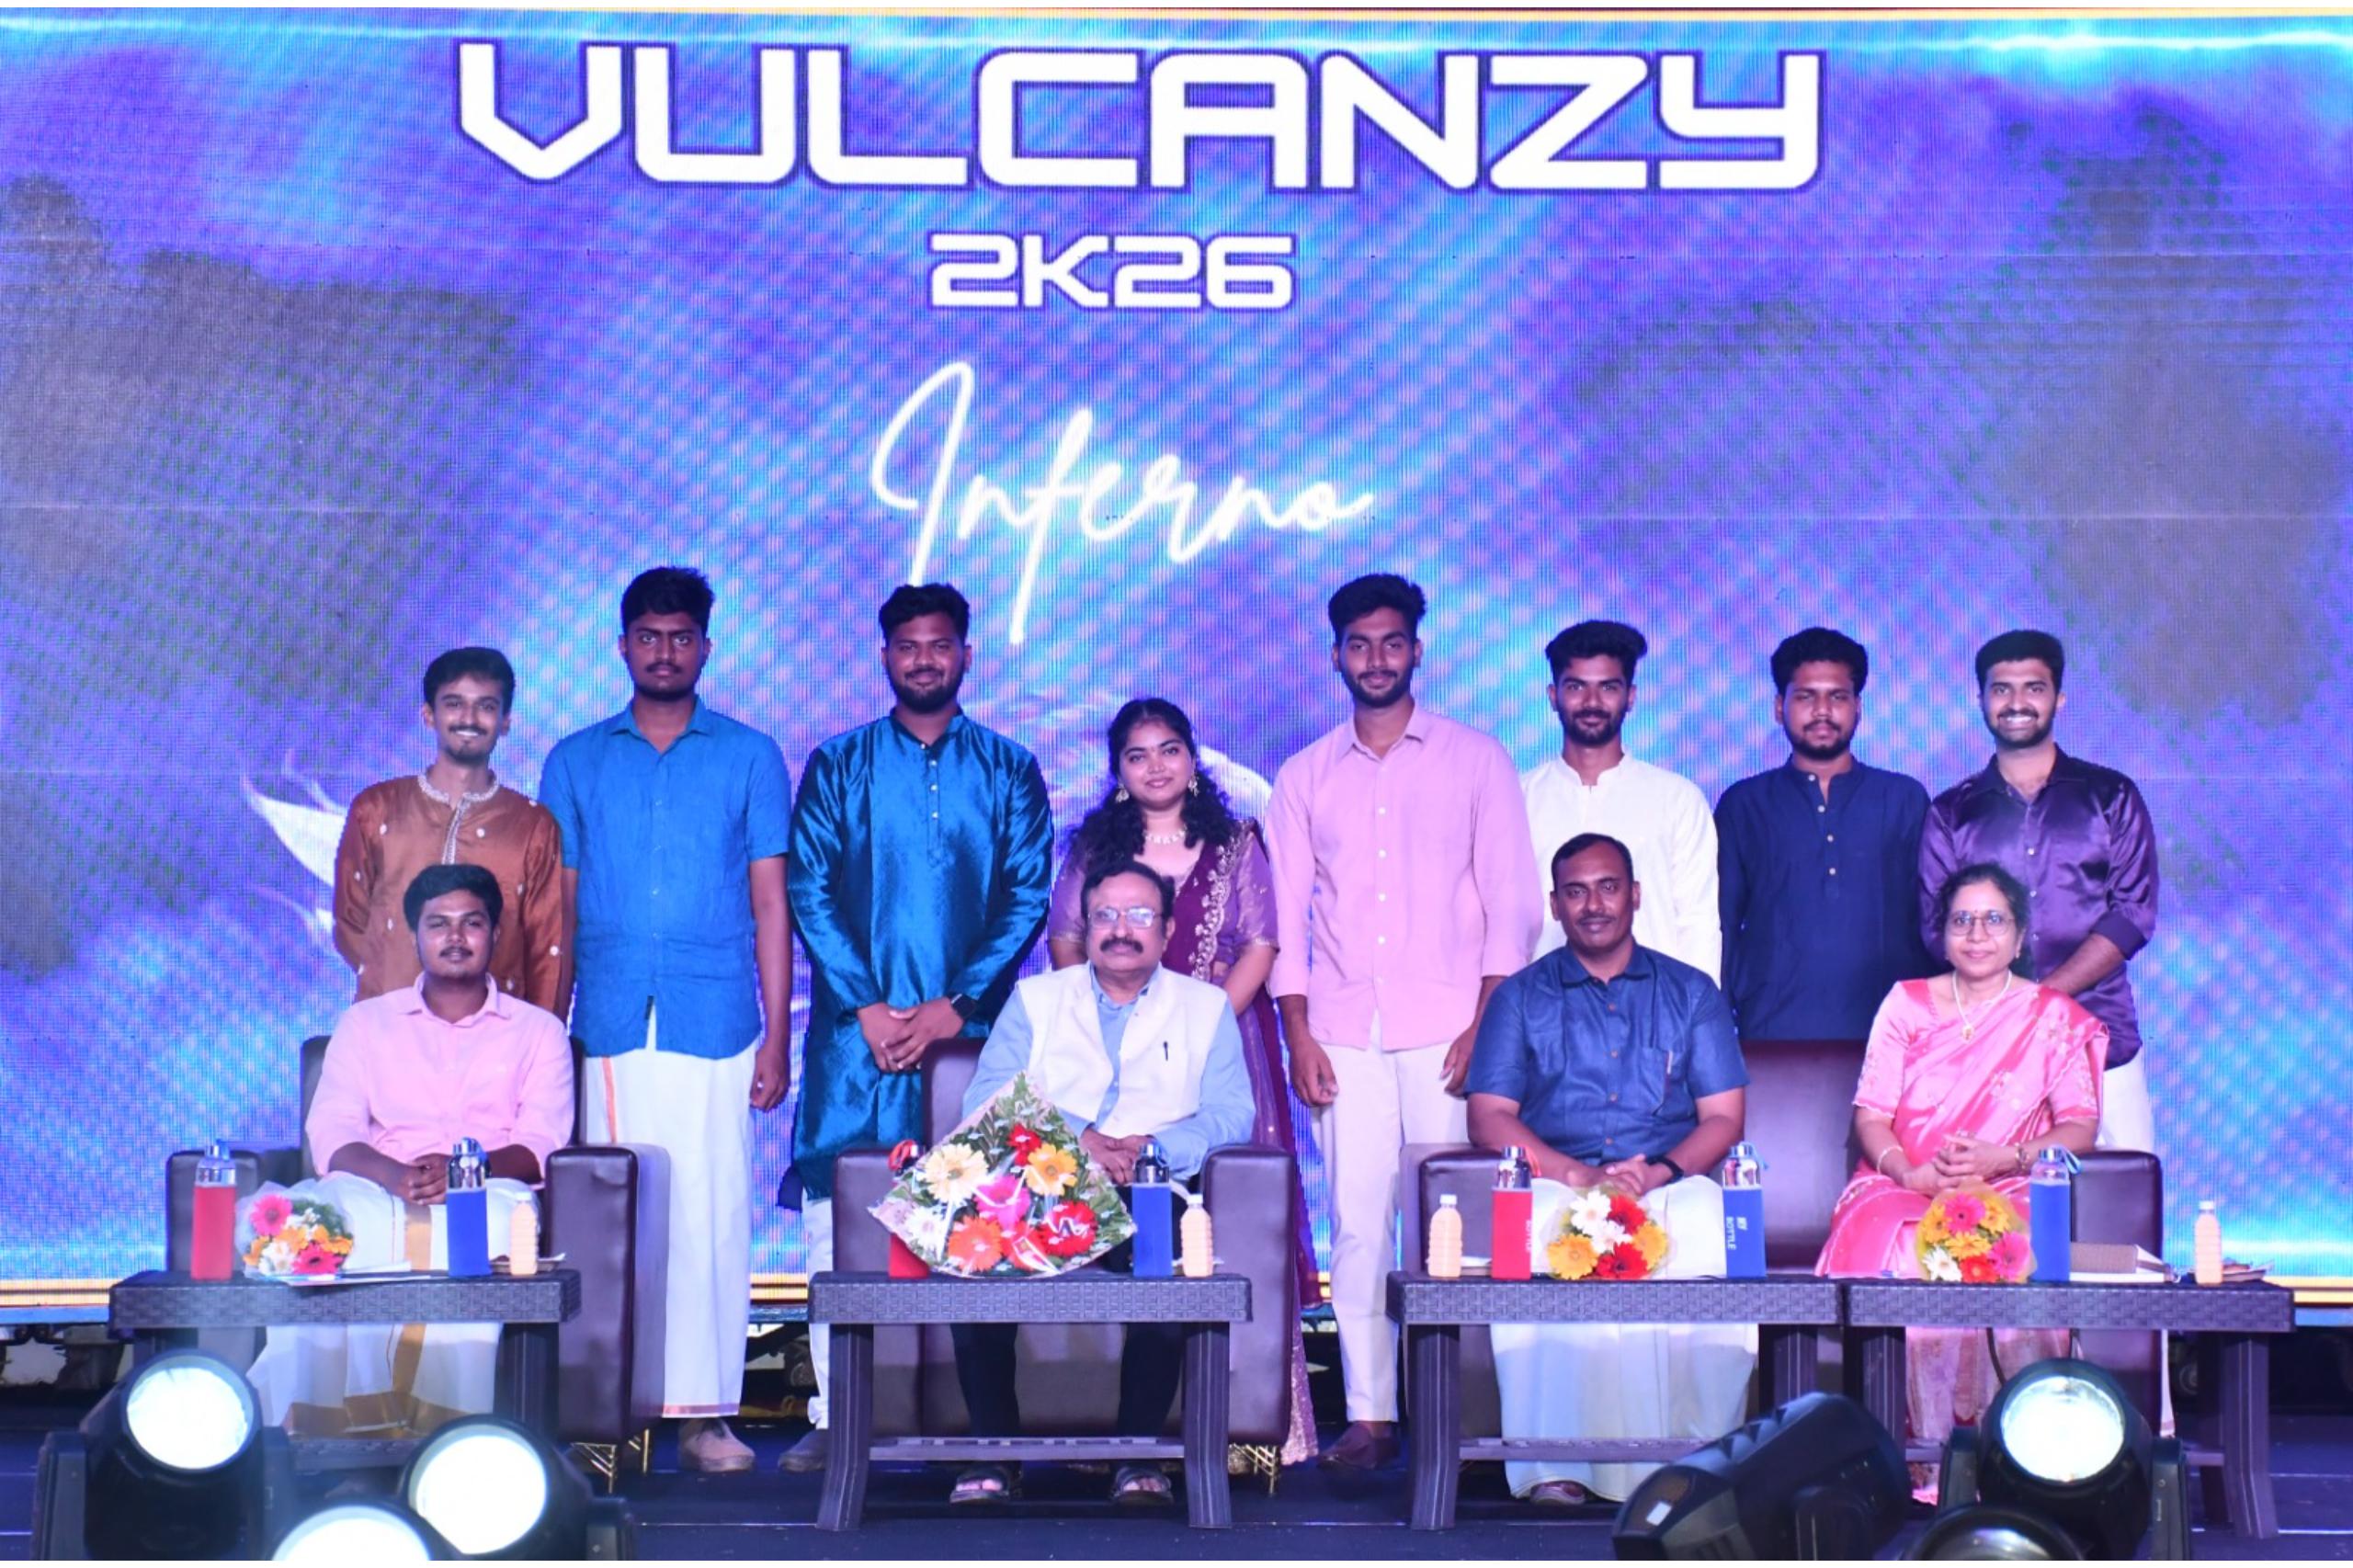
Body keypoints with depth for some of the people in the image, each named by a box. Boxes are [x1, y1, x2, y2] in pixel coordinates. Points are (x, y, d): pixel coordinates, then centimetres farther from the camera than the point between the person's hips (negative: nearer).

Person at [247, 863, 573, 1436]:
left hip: (487, 1190, -1)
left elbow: (540, 1145, 5)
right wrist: (394, 1174, -16)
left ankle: (447, 1422, -46)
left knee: (493, 1221, -41)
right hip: (377, 1190, 1)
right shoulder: (365, 1023, 23)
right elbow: (330, 1135, 8)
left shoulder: (538, 1031, 20)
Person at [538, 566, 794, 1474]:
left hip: (714, 1025, -1)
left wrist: (776, 1041, 2)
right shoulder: (576, 762, 13)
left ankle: (704, 1410, 0)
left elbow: (770, 905, 8)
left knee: (711, 1213, -4)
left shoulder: (749, 758, 10)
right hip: (608, 1028, 1)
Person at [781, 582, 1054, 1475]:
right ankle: (836, 1415, -2)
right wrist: (866, 1007, -9)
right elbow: (809, 891, 2)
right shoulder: (838, 765, 10)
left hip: (969, 1029, 0)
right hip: (856, 1030, 0)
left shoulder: (1008, 771, 10)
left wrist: (956, 1006, -9)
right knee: (837, 1224, -5)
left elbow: (1027, 898, 3)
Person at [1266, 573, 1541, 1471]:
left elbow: (1510, 902, 4)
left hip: (1444, 1027, -2)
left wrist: (1485, 1022, -6)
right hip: (1346, 1030, 2)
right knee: (1357, 1223, -3)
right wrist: (1299, 1035, 1)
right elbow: (1287, 916, 11)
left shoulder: (1474, 761, 8)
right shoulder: (1306, 777, 14)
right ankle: (1369, 1414, 0)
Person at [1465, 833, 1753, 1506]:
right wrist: (1582, 1175, -11)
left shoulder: (1690, 992, 18)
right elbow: (1489, 1119, 5)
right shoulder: (1520, 997, 16)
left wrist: (1660, 1172, -11)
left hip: (1674, 1186, 0)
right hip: (1560, 1189, 0)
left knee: (1711, 1239, -36)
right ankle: (1552, 1465, -37)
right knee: (1532, 1251, -37)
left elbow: (1724, 1117, 11)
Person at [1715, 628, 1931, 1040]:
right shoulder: (1743, 805, 12)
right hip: (1772, 1034, 0)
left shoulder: (1906, 800, 13)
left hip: (1885, 1034, 0)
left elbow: (1931, 924, 11)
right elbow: (1721, 926, 11)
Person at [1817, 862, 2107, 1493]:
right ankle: (1905, 1444, -32)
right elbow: (1870, 1115, 9)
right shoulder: (1906, 1005, 17)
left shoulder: (2054, 1017, 12)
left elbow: (2080, 1127, 2)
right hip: (1904, 1187, 1)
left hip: (2008, 1192, -1)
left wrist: (2002, 1158, -16)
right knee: (1884, 1248, -35)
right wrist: (1910, 1171, -12)